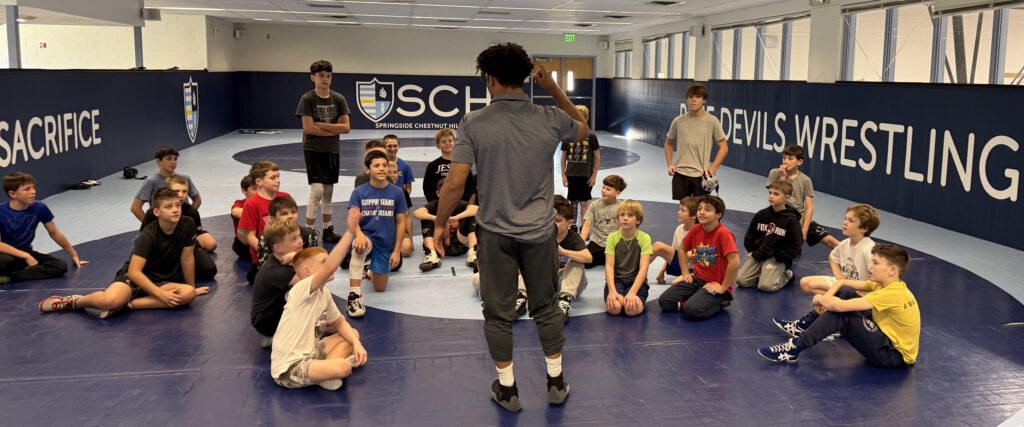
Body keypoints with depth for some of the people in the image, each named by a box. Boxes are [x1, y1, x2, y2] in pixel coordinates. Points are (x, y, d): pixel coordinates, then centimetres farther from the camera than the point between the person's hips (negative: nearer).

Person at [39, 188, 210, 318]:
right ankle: (76, 301, -1)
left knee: (188, 294, -31)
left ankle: (127, 305, -25)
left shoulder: (187, 225, -10)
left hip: (163, 282, 4)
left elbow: (187, 258, 2)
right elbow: (134, 271, -23)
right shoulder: (148, 235, -18)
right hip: (134, 277, -4)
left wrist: (192, 287, 9)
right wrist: (161, 294, -29)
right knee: (109, 300, -37)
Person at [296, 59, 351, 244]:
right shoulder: (307, 99, -8)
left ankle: (328, 230, 23)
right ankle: (309, 232, -4)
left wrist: (321, 125, -12)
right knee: (317, 190, -13)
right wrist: (334, 129, -9)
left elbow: (345, 127, -4)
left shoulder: (339, 99, 3)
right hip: (313, 149, -4)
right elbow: (308, 128, -15)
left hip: (332, 150, 4)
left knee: (328, 192, 13)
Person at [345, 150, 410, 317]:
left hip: (386, 244, 2)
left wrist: (397, 250, -4)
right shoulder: (359, 192, -5)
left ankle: (372, 271, 43)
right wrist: (358, 234, -37)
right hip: (366, 236, -2)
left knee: (380, 289, 6)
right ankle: (354, 295, -39)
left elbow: (401, 222, 1)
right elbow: (352, 219, -15)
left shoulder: (397, 193, -3)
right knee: (359, 247, -40)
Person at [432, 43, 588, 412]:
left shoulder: (473, 123, -12)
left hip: (495, 231, -2)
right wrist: (553, 89, 14)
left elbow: (455, 183, -15)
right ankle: (556, 381, 29)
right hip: (540, 230, 2)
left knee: (498, 313, 12)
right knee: (546, 307, 18)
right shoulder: (550, 119, -6)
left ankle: (507, 388, 25)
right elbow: (583, 129, 18)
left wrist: (440, 223, 0)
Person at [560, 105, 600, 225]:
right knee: (573, 203, 9)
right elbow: (563, 156, 7)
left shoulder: (591, 136, -5)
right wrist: (563, 175, 3)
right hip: (571, 175, 2)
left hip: (586, 176, -2)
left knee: (583, 203, 1)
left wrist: (594, 175, -5)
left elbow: (597, 157, -1)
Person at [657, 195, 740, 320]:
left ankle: (719, 303, -2)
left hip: (715, 284, -7)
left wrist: (723, 287, -21)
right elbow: (682, 249, 23)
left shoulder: (724, 233, -18)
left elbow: (735, 262, -27)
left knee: (692, 311, -29)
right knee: (664, 301, -9)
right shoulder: (696, 230, 3)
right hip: (697, 279, 7)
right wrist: (685, 273, 14)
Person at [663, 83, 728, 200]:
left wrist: (712, 169, -8)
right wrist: (670, 165, 6)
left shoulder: (712, 121, -3)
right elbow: (669, 143, 18)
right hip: (680, 174, 2)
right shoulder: (678, 121, 3)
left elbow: (724, 148, 0)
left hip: (701, 175, -2)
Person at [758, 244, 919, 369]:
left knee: (839, 313, -22)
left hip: (896, 357, -10)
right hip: (889, 338, 10)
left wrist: (820, 299, -12)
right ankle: (803, 326, 13)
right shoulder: (884, 285, 3)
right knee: (845, 291, 4)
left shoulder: (892, 294, -27)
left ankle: (794, 348, -15)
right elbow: (843, 282, 12)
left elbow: (838, 306, -33)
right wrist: (826, 299, -7)